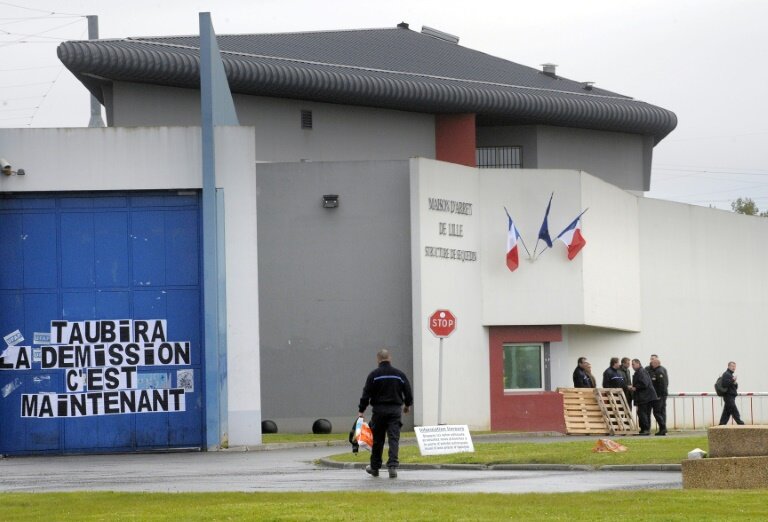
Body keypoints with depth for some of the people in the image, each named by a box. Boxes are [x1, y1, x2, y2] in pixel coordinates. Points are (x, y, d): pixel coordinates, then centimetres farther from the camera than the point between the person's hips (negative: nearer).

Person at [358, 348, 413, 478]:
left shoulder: (374, 375, -4)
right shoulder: (399, 374, 4)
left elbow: (366, 394, -7)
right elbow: (408, 392, 9)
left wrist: (361, 410, -1)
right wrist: (407, 405, 27)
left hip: (379, 410, -1)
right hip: (395, 409, 1)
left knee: (377, 440, 9)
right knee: (394, 438, -2)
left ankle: (374, 467, 19)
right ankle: (393, 465, -15)